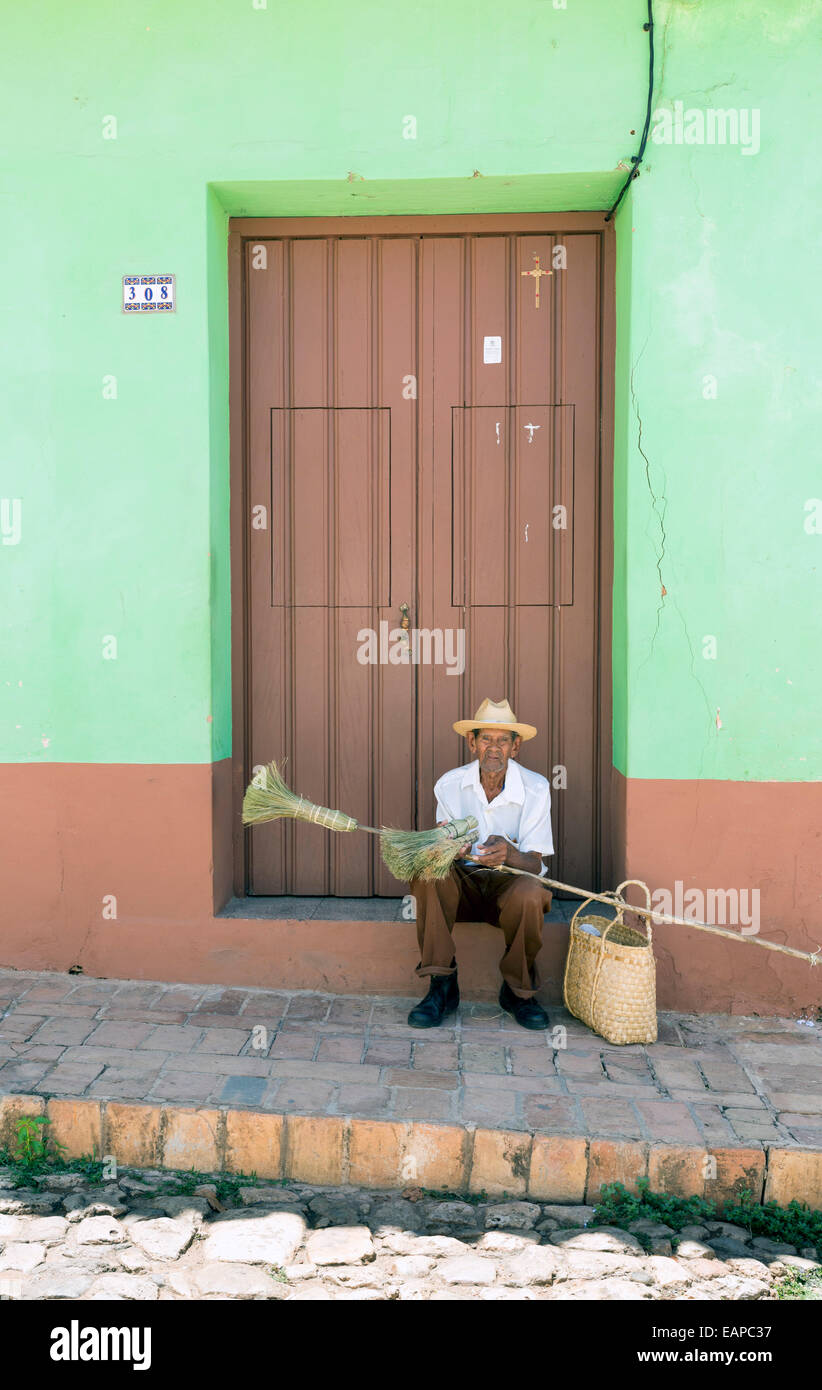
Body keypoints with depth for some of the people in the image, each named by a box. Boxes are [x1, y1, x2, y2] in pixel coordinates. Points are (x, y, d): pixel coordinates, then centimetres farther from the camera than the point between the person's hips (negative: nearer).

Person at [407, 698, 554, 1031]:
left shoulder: (535, 788, -10)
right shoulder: (449, 785, -6)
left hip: (508, 882, -1)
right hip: (463, 883, 2)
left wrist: (508, 853, -38)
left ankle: (517, 991, -8)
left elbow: (534, 865, -14)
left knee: (529, 894, -35)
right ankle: (442, 985, -20)